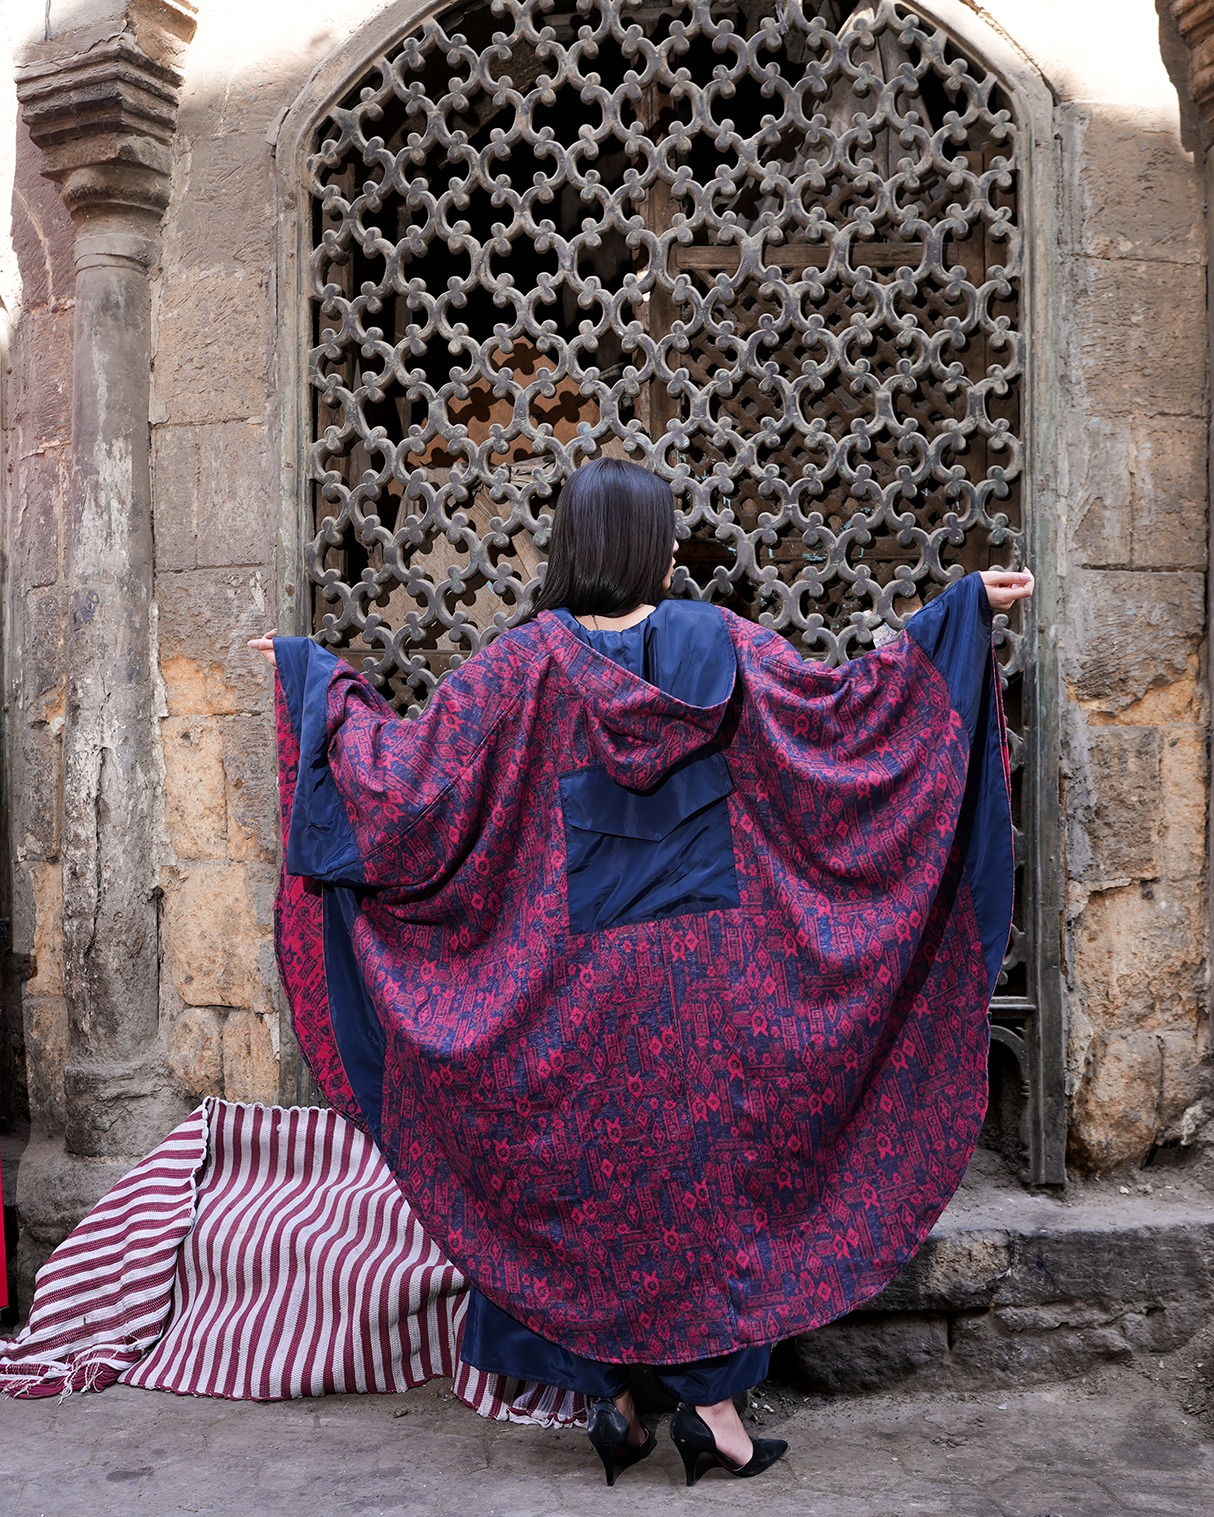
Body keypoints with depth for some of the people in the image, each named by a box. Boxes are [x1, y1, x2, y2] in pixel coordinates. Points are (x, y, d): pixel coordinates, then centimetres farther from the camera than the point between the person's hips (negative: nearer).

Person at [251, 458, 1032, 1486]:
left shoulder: (526, 662, -7)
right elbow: (845, 704, -3)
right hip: (711, 965, 0)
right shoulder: (716, 644, -5)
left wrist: (317, 677, 8)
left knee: (585, 1171, 14)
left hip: (578, 974, 0)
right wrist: (962, 611, 6)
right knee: (710, 1161, 11)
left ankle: (606, 1387, 19)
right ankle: (713, 1396, 15)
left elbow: (409, 769, -6)